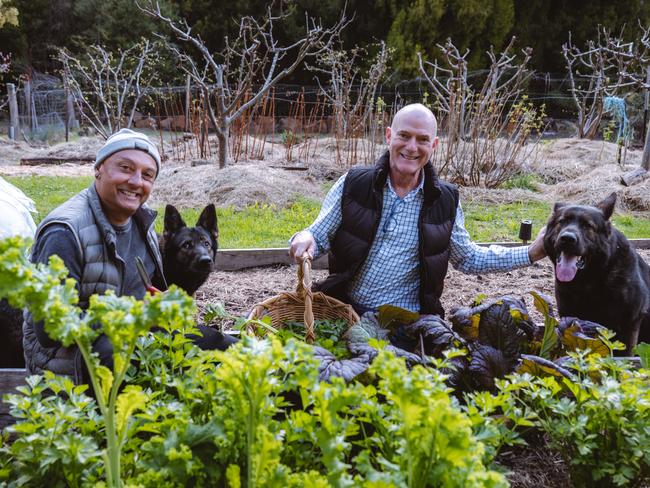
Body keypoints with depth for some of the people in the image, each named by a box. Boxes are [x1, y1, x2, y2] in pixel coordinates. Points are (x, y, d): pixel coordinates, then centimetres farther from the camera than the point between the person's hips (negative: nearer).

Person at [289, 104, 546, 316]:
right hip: (346, 313, -1)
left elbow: (467, 258, 17)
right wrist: (305, 239, -20)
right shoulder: (352, 184, 0)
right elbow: (320, 236, 5)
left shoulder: (446, 201, 4)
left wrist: (531, 253, 12)